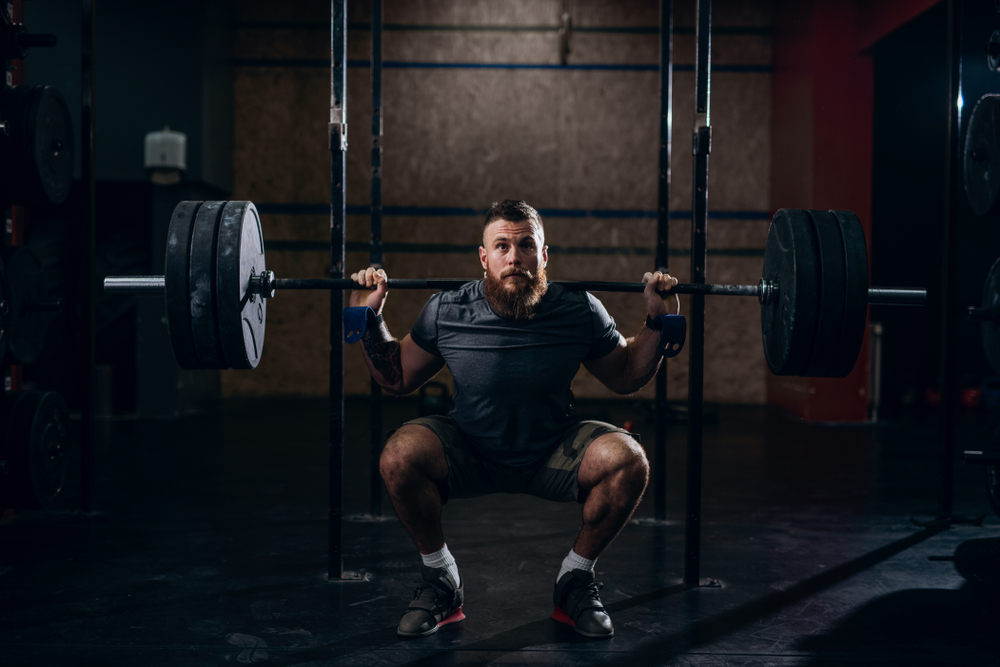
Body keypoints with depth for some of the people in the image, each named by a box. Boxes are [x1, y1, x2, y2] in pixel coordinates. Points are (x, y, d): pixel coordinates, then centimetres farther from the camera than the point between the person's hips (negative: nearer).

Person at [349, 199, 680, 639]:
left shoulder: (580, 312, -13)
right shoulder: (446, 313, -13)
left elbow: (627, 377, 5)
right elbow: (396, 378, 3)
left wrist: (655, 321, -9)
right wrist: (370, 320, -9)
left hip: (553, 455, 1)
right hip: (468, 452, 0)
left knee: (628, 460, -28)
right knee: (399, 457, -30)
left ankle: (575, 579, -1)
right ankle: (441, 581, -3)